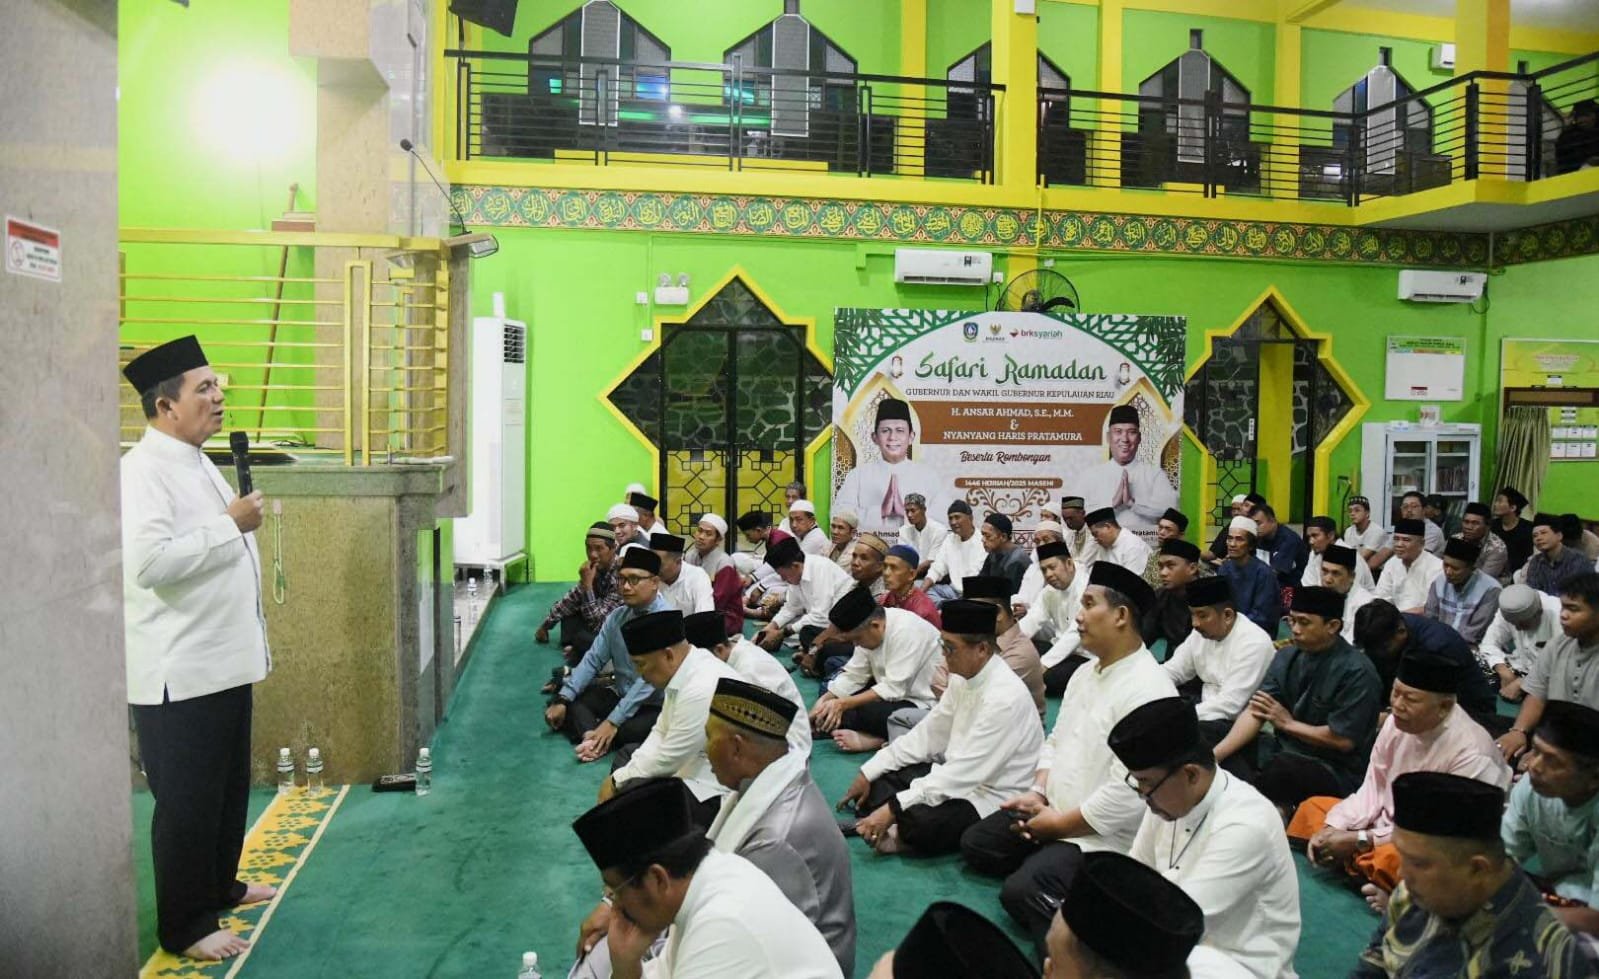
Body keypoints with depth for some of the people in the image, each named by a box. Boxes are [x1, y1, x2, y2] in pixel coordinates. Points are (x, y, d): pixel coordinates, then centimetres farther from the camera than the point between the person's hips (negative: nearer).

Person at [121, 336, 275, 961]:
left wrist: (253, 650, 23)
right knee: (186, 804, 3)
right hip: (178, 675, -9)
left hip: (224, 665, 9)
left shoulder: (199, 464, 13)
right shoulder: (143, 471, -17)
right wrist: (230, 524, -21)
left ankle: (220, 886, 38)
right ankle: (185, 927, 16)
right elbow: (150, 562, -30)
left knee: (229, 790, 21)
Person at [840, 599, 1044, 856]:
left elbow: (964, 773, -29)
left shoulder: (1006, 697, -27)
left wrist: (893, 809, -29)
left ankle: (905, 832, -5)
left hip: (993, 798, -9)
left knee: (921, 821, -34)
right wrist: (868, 772, 0)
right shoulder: (963, 678, 0)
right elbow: (927, 734, 6)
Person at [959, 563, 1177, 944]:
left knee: (1021, 892, -25)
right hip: (1053, 810, 10)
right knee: (975, 843, 9)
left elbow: (1129, 794, -29)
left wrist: (1060, 824, -17)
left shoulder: (1147, 690, -25)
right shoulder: (1085, 672, 7)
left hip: (1103, 836, -10)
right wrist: (1038, 792, -2)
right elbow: (1056, 741, 17)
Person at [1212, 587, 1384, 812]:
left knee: (1280, 767, -36)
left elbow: (1343, 740, -18)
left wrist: (1288, 723, -6)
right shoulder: (1287, 656, 4)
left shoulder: (1356, 671, -15)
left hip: (1336, 770, -7)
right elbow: (1255, 711, -3)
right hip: (1286, 750, 7)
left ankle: (1277, 808, -10)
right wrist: (1214, 754, -17)